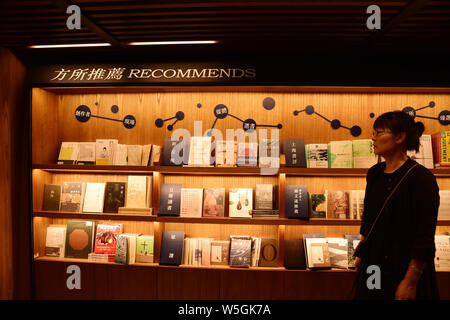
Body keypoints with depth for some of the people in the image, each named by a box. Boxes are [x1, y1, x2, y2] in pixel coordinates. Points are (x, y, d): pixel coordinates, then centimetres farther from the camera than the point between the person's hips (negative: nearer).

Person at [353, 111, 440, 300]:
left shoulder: (420, 178, -17)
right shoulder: (374, 173, 3)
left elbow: (425, 238, -18)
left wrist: (410, 282, -18)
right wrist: (361, 254, 14)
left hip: (403, 268, -6)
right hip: (371, 264, 7)